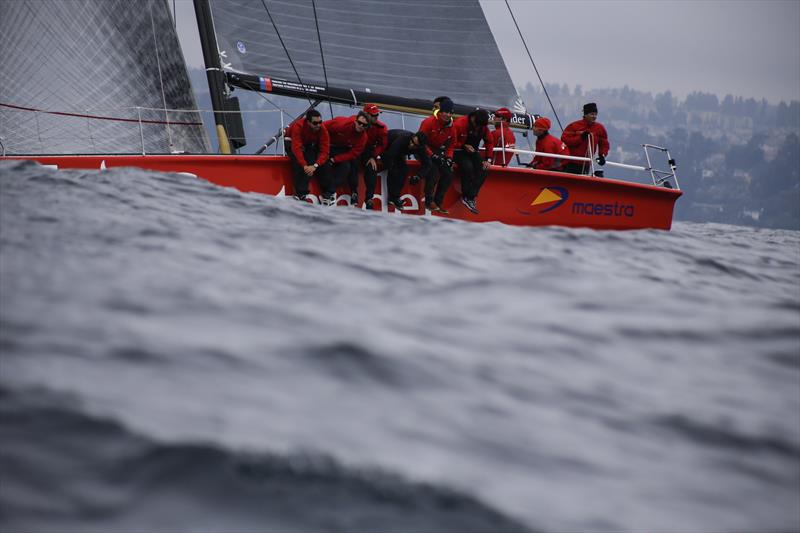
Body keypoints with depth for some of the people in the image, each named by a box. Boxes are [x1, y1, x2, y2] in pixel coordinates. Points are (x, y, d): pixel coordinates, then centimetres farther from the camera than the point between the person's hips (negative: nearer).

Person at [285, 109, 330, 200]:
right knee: (298, 164, -28)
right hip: (292, 142, -3)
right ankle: (300, 193, -26)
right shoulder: (298, 126, -37)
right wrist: (305, 166, -48)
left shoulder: (322, 129, -27)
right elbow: (296, 148, -41)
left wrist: (315, 166, -43)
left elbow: (324, 150, -28)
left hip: (310, 144, 3)